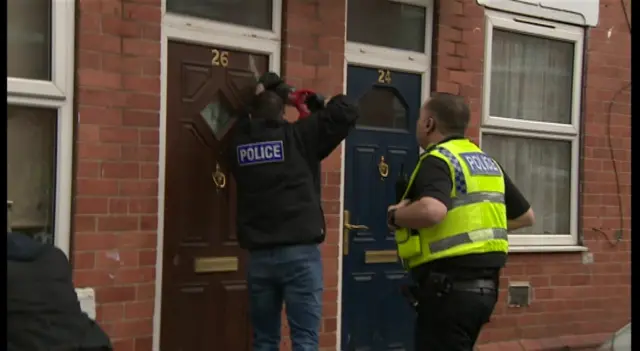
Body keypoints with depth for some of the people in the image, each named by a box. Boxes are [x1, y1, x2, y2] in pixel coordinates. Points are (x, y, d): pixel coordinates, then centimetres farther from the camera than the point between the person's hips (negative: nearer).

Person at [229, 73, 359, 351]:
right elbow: (345, 112, -4)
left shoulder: (239, 142, 8)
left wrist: (261, 96, 28)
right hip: (299, 253, -4)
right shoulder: (298, 136, -2)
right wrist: (319, 105, 13)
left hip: (259, 256, 4)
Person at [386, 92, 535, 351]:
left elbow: (432, 211, -32)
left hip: (449, 286, -9)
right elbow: (526, 216, 23)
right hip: (484, 285, 9)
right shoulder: (487, 162, 14)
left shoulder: (437, 160, -12)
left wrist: (395, 216, -14)